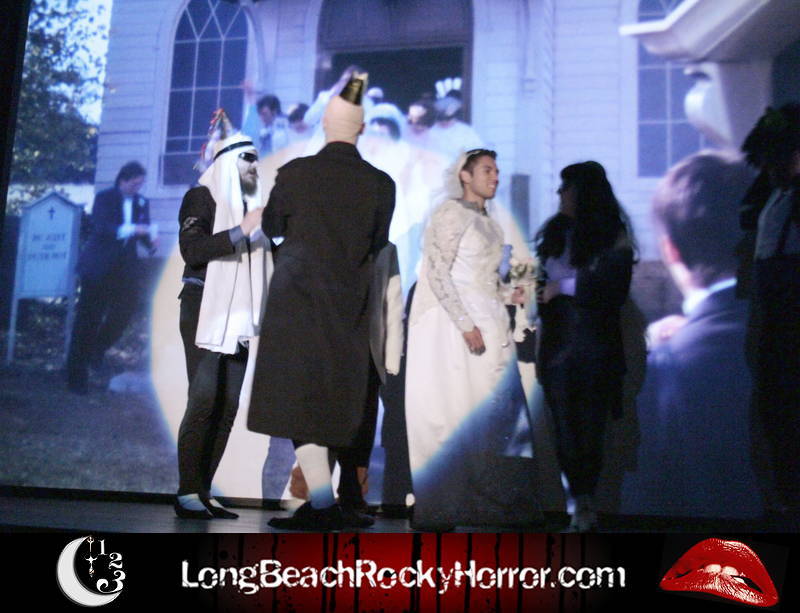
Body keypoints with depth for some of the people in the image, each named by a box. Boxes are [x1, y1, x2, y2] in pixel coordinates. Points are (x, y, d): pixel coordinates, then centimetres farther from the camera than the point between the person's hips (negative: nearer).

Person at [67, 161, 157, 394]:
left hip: (126, 268, 4)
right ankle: (77, 377, 9)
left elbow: (142, 234, 9)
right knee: (88, 320, 0)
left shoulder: (142, 203, 10)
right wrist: (133, 229, -29)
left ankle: (97, 349, 10)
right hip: (99, 267, -4)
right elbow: (101, 228, -18)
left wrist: (151, 242, -14)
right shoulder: (104, 198, -4)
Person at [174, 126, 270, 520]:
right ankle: (187, 493, -9)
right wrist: (240, 230, -20)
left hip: (238, 317, 7)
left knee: (227, 405, 2)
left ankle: (203, 492, 6)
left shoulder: (250, 205, 21)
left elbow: (264, 259, 22)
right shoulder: (201, 197, 1)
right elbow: (191, 249, -14)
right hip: (204, 311, -7)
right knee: (204, 400, -13)